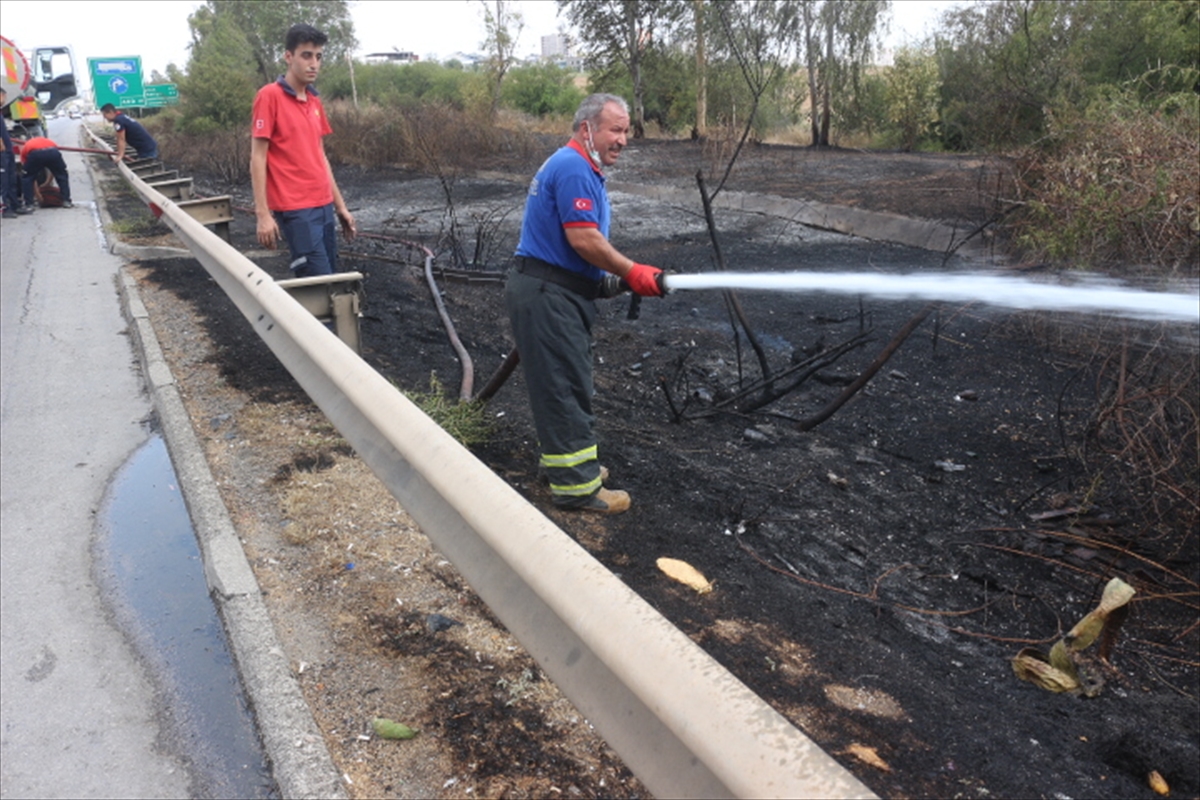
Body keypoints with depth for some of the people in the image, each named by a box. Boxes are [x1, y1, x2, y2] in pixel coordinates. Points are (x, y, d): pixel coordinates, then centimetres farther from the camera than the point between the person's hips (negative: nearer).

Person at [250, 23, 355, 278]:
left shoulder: (315, 101, 13)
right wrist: (263, 214, -15)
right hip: (296, 211, -7)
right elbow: (258, 157, -9)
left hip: (323, 207, 7)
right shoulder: (270, 96, -7)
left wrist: (340, 206, 17)